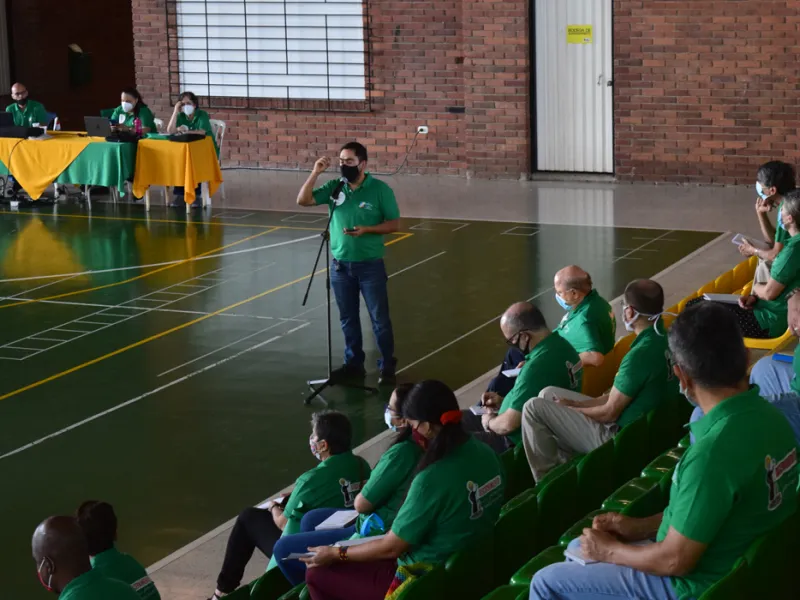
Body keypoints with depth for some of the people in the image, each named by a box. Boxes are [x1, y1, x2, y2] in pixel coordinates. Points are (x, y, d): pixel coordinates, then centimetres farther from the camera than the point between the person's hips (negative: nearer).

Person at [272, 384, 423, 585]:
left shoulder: (401, 453, -29)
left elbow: (362, 504, -20)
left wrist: (360, 493, 1)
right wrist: (368, 485, 2)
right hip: (385, 523, 10)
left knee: (283, 549, 1)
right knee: (310, 520, 28)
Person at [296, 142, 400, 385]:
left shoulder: (380, 189, -9)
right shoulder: (334, 187, 1)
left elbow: (394, 223, -6)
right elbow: (303, 200, -6)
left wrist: (366, 229, -20)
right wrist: (315, 173, -15)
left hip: (370, 265, -4)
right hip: (340, 265, 4)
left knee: (379, 318, 1)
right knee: (348, 318, 13)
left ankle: (387, 367, 11)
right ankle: (354, 363, 25)